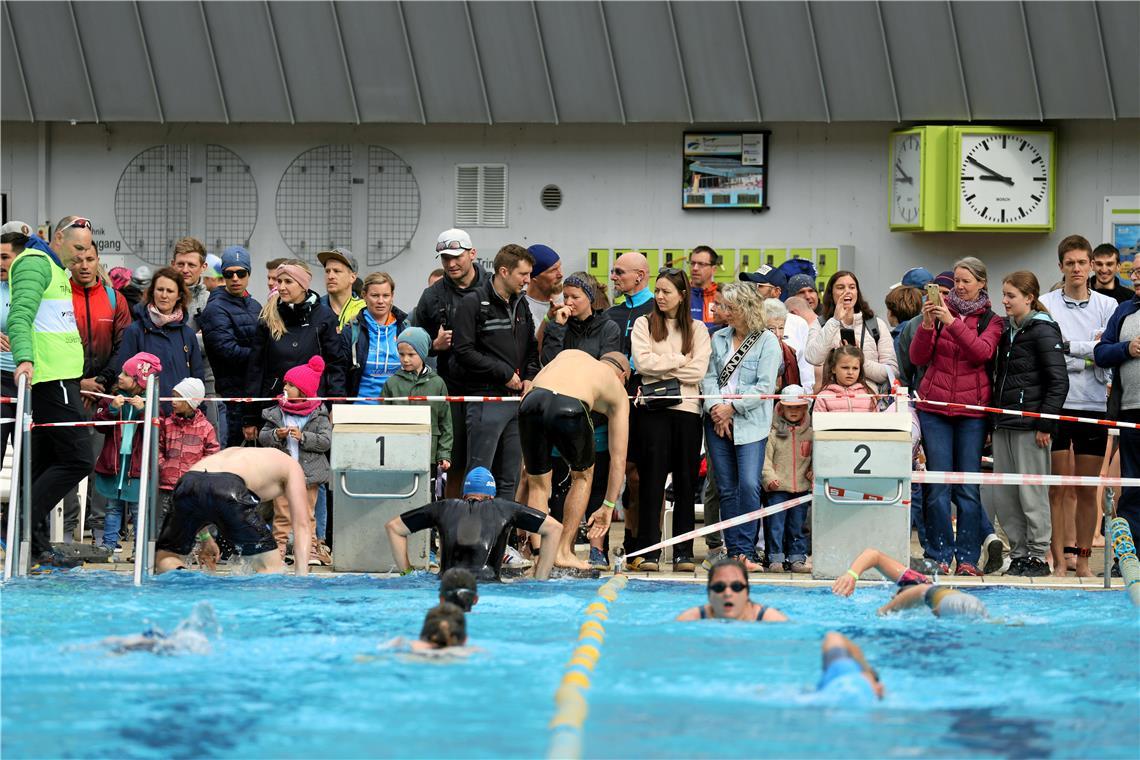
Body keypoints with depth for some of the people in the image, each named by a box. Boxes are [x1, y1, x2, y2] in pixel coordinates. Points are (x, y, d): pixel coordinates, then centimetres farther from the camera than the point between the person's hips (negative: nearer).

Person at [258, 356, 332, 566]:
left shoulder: (318, 415, -3)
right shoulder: (276, 412, 4)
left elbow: (325, 441, -8)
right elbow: (262, 437, 5)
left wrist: (303, 437, -19)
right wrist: (275, 435, -15)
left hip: (308, 472, -1)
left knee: (307, 513, 6)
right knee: (281, 512, 4)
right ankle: (278, 546, 8)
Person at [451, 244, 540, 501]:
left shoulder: (521, 304, 15)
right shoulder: (473, 303, -7)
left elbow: (532, 347, 24)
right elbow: (464, 352, -14)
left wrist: (530, 377, 4)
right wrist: (504, 373, -12)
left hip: (517, 400, 7)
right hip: (487, 400, -7)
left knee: (510, 479, 9)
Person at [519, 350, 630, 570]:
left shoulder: (570, 354, 39)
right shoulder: (618, 391, 31)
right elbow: (618, 457, 29)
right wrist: (608, 506, 33)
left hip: (531, 403, 2)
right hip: (570, 409, -2)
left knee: (538, 482, 21)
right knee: (582, 475, 26)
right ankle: (563, 552, 22)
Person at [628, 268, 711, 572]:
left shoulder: (697, 329, 11)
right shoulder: (644, 325, 10)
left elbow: (698, 372, -1)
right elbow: (642, 362, -5)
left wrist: (661, 368, -5)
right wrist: (680, 360, -4)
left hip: (687, 409, 1)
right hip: (654, 409, -1)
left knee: (686, 481, 1)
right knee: (652, 479, -5)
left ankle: (683, 552, 4)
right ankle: (647, 551, -5)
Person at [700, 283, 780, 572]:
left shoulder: (767, 342, -1)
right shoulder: (719, 338, 14)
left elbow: (765, 386, -8)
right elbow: (709, 377, 10)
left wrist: (732, 407, -11)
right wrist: (715, 407, -7)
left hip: (750, 423, -5)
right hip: (717, 421, 5)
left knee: (749, 484, -15)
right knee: (726, 488, 4)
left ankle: (746, 552, -11)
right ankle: (733, 551, 8)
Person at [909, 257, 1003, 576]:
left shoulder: (991, 319, 6)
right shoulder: (940, 310, 9)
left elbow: (982, 352, -13)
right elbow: (918, 358, 3)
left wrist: (952, 322, -20)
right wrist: (927, 325, -13)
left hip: (972, 409, -1)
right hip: (934, 408, 1)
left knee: (968, 486, -1)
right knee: (938, 485, -1)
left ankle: (968, 557, 3)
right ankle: (939, 555, 3)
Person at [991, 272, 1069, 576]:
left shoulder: (1043, 331, -8)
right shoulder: (1007, 332, 15)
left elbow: (1059, 382, -12)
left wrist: (1045, 424, -15)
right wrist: (993, 420, 14)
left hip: (1030, 425, -8)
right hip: (1004, 424, 8)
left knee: (1031, 493, -3)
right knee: (1002, 496, 8)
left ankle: (1038, 557, 5)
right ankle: (1018, 554, 16)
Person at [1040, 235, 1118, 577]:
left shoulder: (1107, 306, 7)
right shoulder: (1046, 304, 4)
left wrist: (1068, 347, -10)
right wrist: (1089, 352, -10)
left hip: (1093, 405, 1)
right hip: (1056, 403, -1)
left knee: (1087, 491, 5)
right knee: (1058, 489, -2)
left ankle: (1082, 558, 12)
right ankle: (1060, 559, 1)